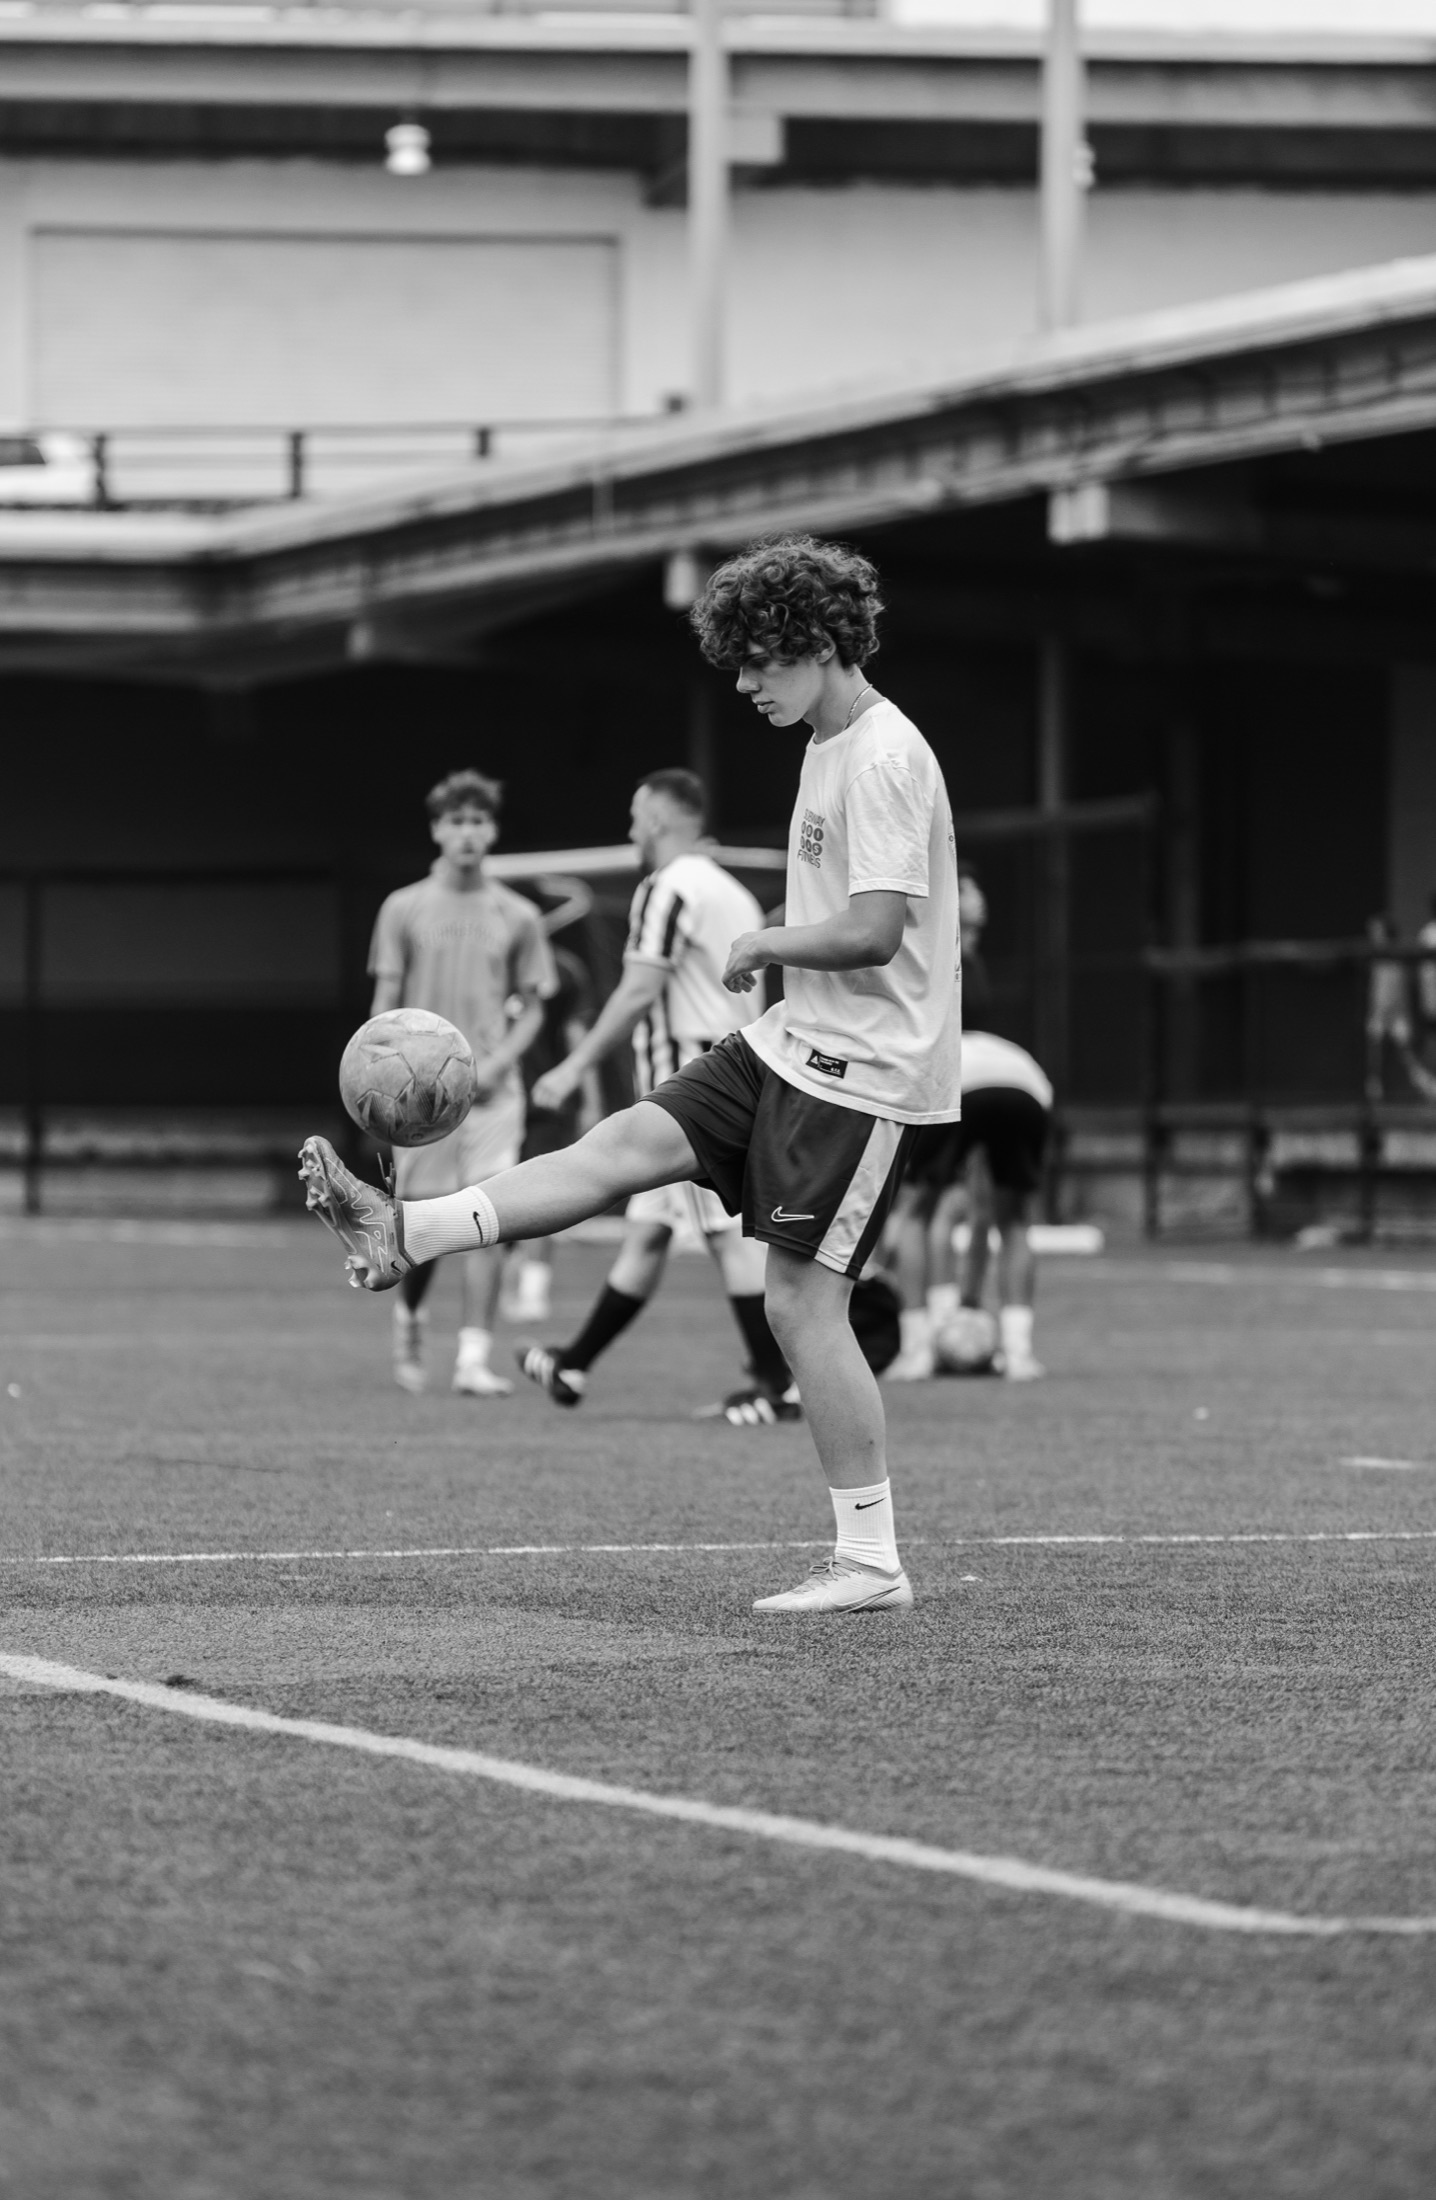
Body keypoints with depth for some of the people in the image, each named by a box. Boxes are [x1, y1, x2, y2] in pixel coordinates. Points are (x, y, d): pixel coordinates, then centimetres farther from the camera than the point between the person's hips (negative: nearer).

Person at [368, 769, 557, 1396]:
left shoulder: (517, 916, 6)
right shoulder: (403, 909, 4)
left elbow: (532, 1009, 11)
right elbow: (385, 1005, 4)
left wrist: (497, 1062, -7)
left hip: (491, 1087, 0)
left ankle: (473, 1359, -12)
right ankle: (408, 1317, 33)